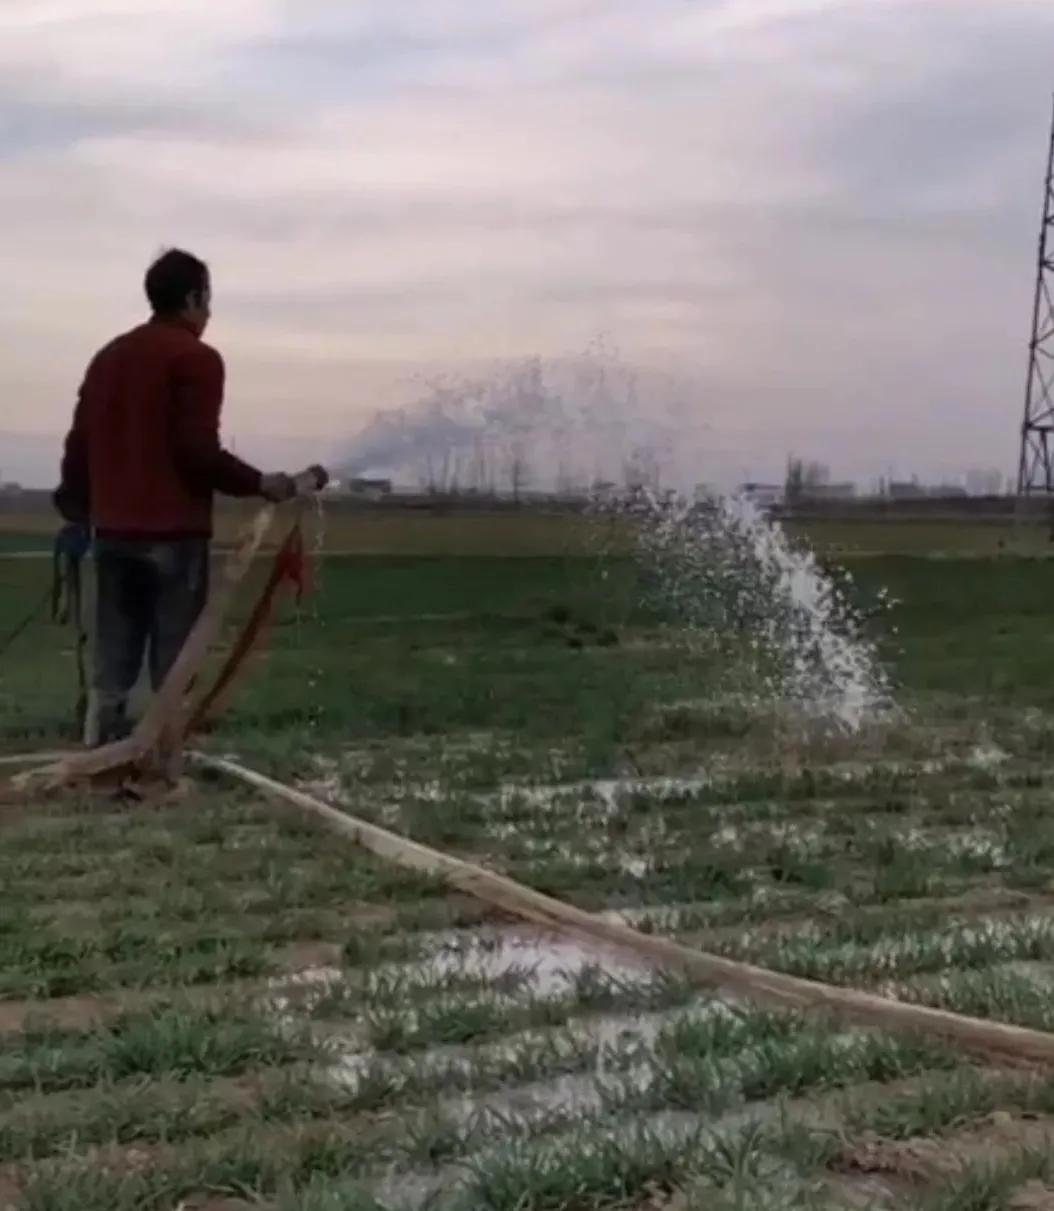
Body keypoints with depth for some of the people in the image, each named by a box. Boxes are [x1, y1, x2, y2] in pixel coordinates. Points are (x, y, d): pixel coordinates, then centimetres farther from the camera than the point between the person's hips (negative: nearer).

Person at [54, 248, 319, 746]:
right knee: (175, 661, -2)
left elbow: (80, 442, 13)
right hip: (174, 533, -7)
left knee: (113, 660, 9)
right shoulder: (196, 358, -8)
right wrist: (259, 484, -5)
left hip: (112, 530, 7)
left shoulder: (109, 355, 14)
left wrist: (76, 509, 22)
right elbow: (198, 450, -16)